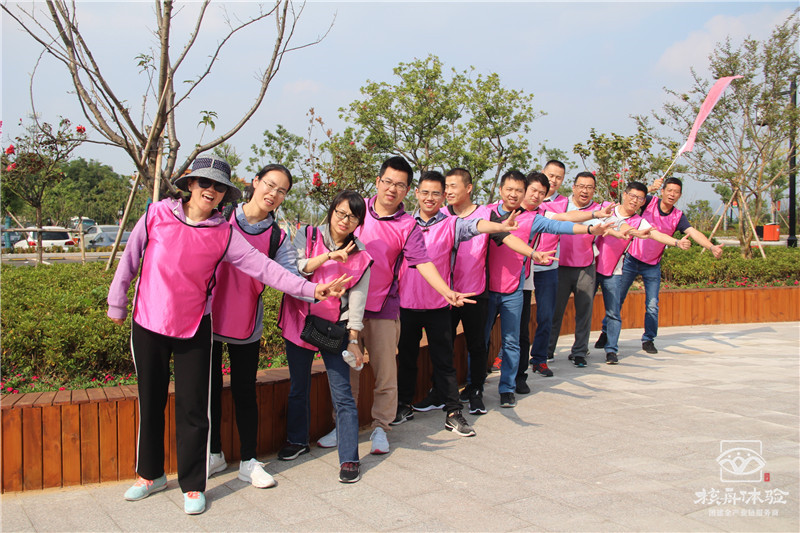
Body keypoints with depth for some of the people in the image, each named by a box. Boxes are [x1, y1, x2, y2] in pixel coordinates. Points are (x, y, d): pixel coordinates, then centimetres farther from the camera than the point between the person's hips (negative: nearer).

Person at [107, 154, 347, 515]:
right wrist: (117, 303, 10)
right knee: (150, 402, 14)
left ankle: (192, 485, 17)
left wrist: (309, 289, -19)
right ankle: (150, 474, 34)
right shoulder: (156, 215, -6)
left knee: (193, 407, 2)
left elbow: (262, 267, -11)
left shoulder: (224, 234, -5)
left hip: (194, 330, 0)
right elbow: (129, 260, 4)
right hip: (148, 325, 1)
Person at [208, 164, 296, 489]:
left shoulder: (278, 238, -1)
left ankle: (248, 461, 17)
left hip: (246, 326, 0)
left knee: (245, 391, 5)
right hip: (206, 318, 0)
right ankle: (214, 454, 28)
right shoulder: (220, 218, -3)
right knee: (210, 388, 10)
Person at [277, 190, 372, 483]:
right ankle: (297, 440, 37)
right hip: (299, 321, 2)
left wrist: (353, 340, -5)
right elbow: (295, 269, -15)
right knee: (299, 387, 16)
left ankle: (349, 458, 0)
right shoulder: (306, 236, 0)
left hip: (335, 326, -1)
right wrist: (329, 256, -24)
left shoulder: (360, 255, -2)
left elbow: (357, 299, -1)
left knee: (342, 393, -7)